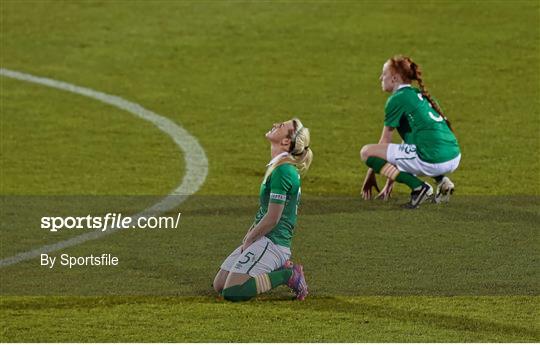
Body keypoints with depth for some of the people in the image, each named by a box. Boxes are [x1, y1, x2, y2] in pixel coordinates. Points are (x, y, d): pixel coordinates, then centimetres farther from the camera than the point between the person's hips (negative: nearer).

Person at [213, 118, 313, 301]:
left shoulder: (282, 171, -18)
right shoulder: (278, 166, 14)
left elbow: (272, 218, -18)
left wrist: (249, 240, -7)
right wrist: (250, 233, 9)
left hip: (272, 242, -10)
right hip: (264, 239, 10)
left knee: (232, 292, -19)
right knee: (219, 285, 10)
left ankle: (288, 275, -7)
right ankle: (279, 269, 11)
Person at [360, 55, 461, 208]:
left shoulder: (397, 99, 0)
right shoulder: (419, 95, 24)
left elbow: (384, 143, 4)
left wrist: (370, 175, 16)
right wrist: (390, 182, 32)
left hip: (434, 160, -9)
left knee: (366, 152, -3)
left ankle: (418, 186, -9)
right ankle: (441, 180, 14)